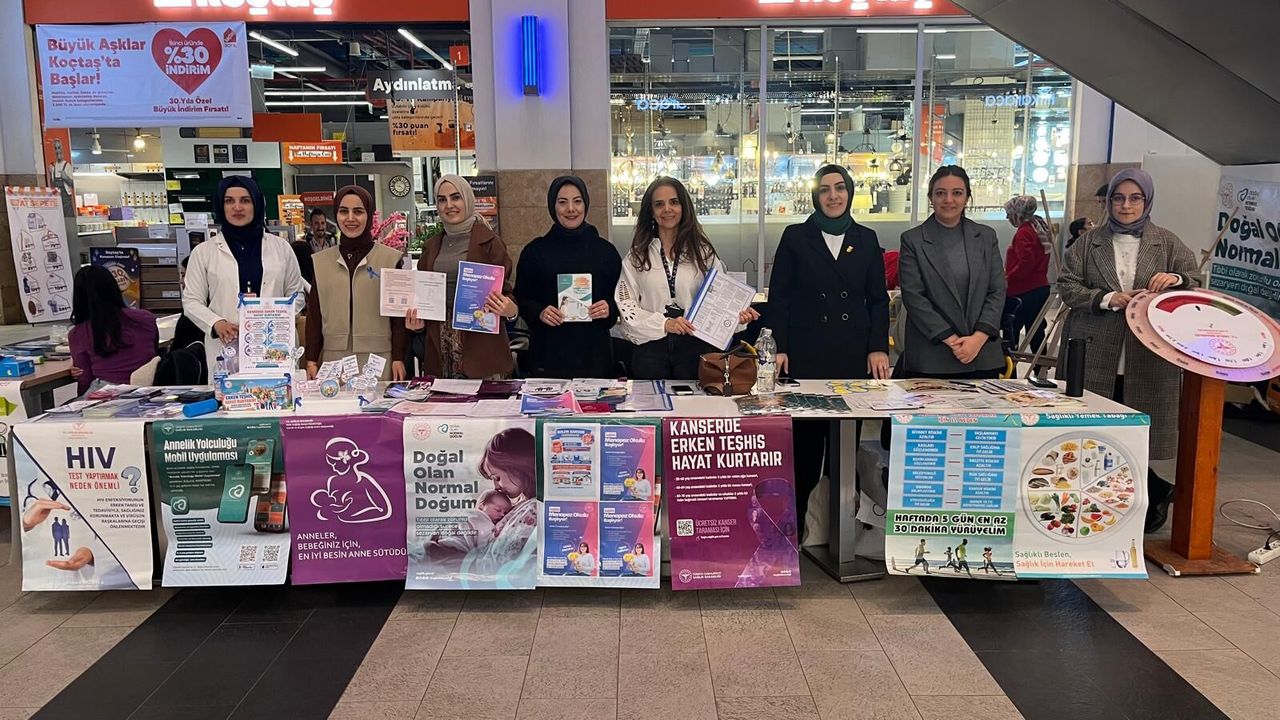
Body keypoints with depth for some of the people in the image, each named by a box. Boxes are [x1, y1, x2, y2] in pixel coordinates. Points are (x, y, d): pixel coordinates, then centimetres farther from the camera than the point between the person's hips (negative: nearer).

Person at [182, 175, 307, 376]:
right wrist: (216, 323, -11)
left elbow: (296, 293, 14)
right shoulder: (203, 252, 9)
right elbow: (191, 301, 8)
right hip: (226, 349, -1)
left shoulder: (281, 247, 12)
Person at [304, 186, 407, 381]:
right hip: (333, 360, 2)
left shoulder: (390, 258, 4)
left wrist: (399, 358, -4)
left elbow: (399, 314, 2)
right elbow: (313, 315, 13)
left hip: (379, 360, -2)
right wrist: (311, 360, 6)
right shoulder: (320, 261, 12)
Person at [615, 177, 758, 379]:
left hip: (694, 348, 0)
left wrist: (736, 315, -15)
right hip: (650, 348, 0)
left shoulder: (703, 252, 6)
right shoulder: (637, 256, 4)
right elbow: (625, 305, -2)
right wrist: (664, 324, -15)